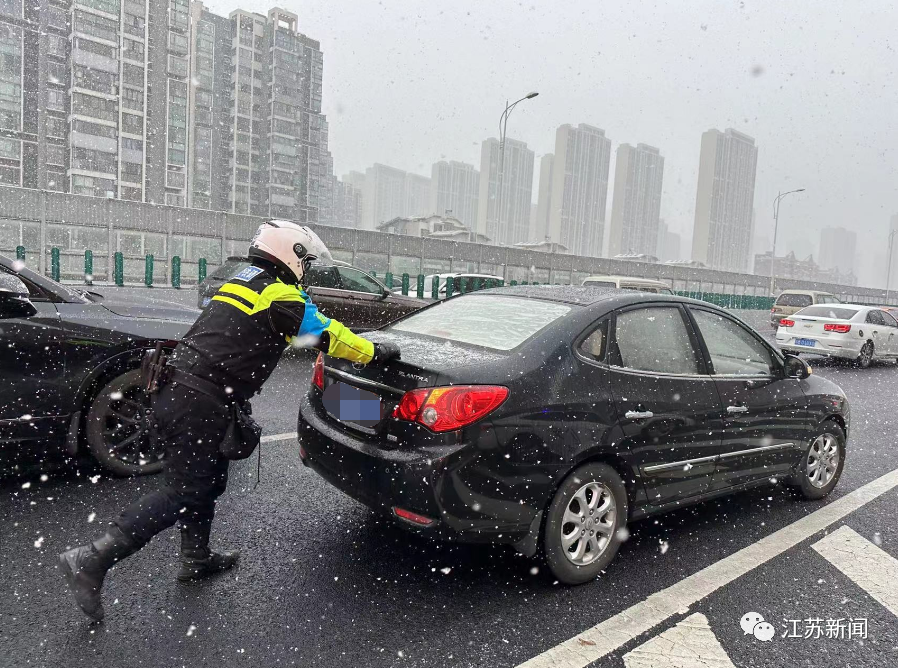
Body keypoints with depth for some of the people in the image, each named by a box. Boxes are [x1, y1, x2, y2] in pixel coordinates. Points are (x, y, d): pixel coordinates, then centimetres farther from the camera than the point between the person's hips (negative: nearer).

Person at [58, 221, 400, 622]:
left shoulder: (240, 283, 19)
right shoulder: (280, 295, -8)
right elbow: (325, 334, -7)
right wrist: (374, 353, 4)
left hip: (173, 392, 10)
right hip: (198, 406, -10)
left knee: (209, 477, 21)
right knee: (183, 493, -2)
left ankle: (196, 558, 33)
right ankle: (92, 561, -1)